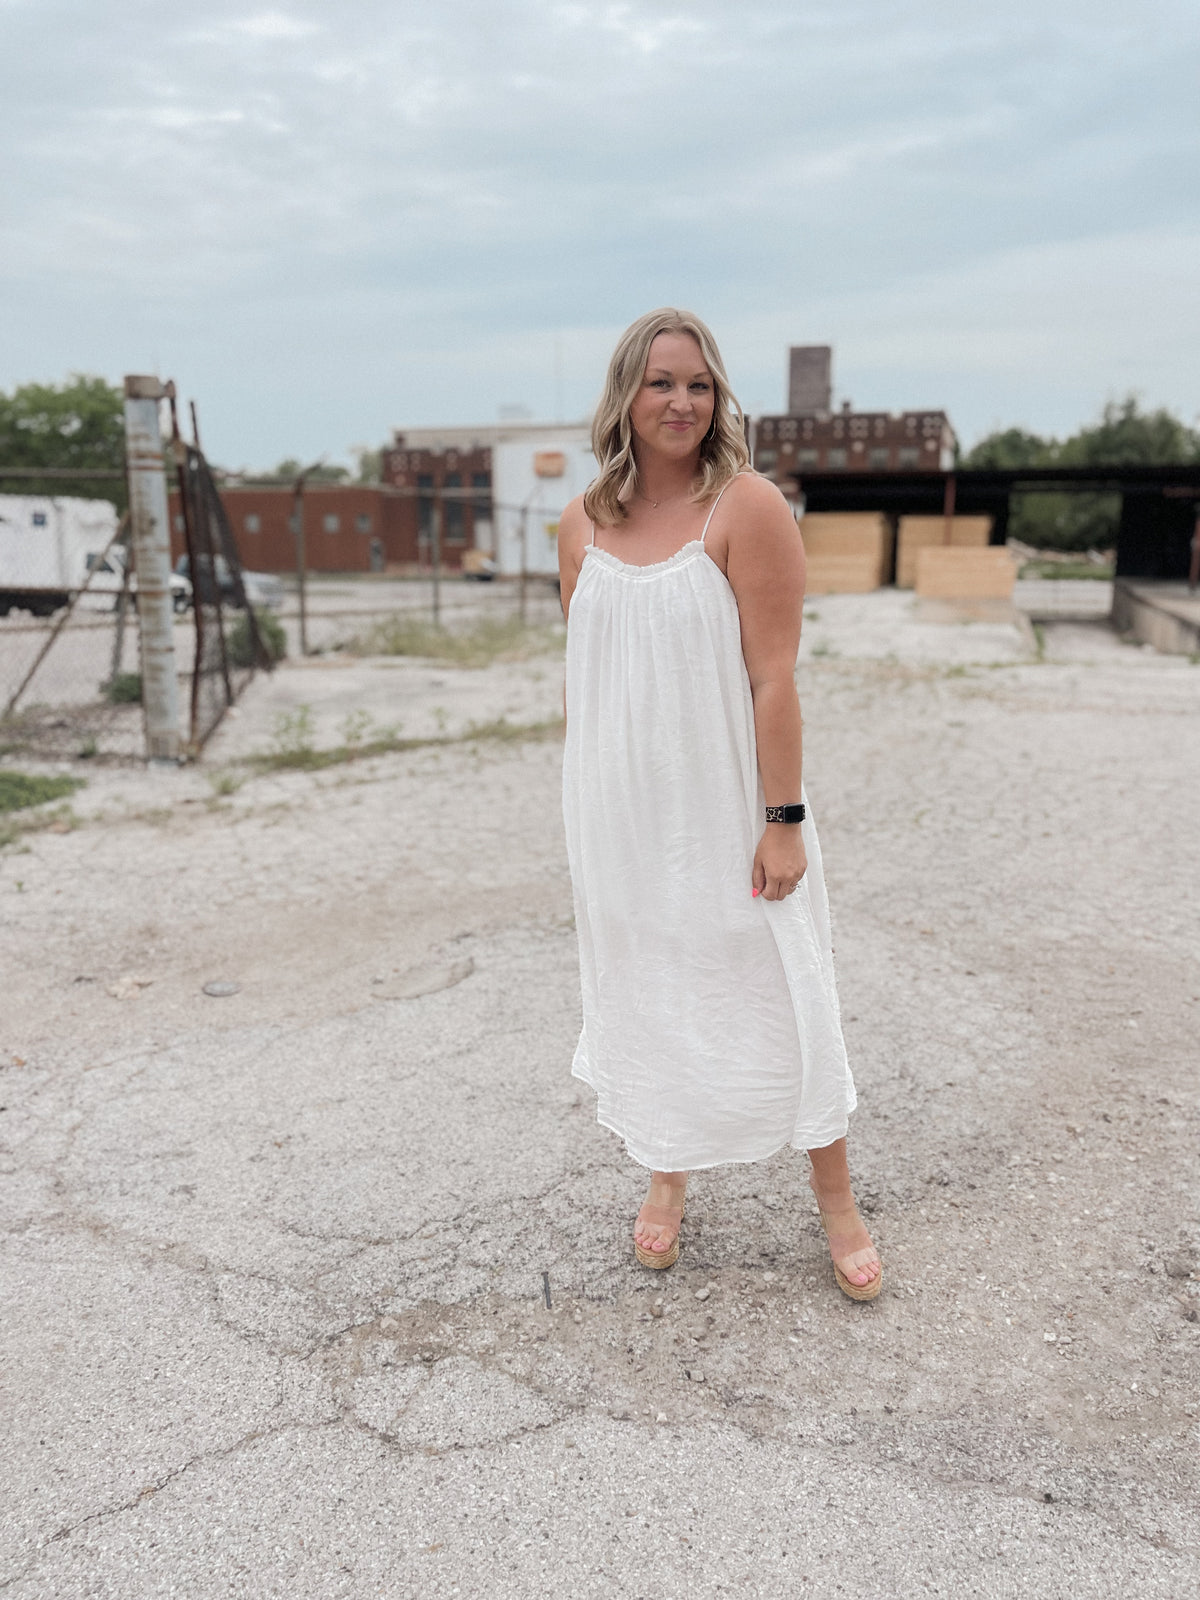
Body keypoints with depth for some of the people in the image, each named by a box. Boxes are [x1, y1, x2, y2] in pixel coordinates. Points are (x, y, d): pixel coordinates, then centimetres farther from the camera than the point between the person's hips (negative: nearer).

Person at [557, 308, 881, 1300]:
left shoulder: (747, 508, -11)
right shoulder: (583, 525, 4)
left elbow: (773, 677, -14)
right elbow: (584, 677, 10)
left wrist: (783, 820, -16)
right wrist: (584, 804, 10)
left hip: (725, 801, -4)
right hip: (622, 808, 4)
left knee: (776, 992, 6)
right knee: (646, 991, 16)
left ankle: (836, 1200, 26)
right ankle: (667, 1173, 38)